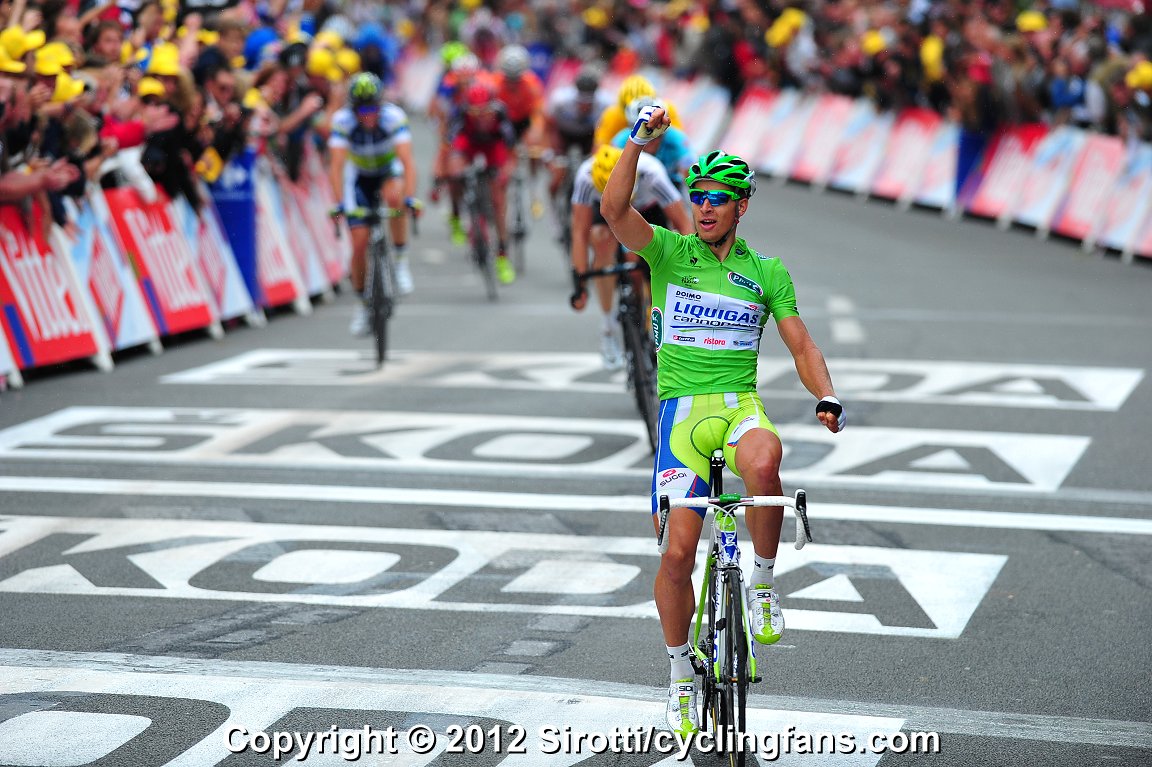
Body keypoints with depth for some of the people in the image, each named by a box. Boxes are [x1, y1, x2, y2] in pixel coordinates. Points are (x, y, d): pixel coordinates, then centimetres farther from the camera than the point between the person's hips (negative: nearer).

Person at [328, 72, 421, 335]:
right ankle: (364, 304, 10)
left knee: (394, 197, -37)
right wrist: (340, 203, -43)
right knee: (360, 243, -9)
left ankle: (399, 258, -16)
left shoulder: (394, 117, -30)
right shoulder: (342, 121, -27)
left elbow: (407, 161, -37)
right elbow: (336, 166, -32)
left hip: (389, 169, -1)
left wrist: (410, 197, -50)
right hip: (359, 175, 1)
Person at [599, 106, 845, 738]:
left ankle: (762, 582, -13)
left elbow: (801, 345, 6)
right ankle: (680, 673, 13)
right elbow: (614, 210, -12)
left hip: (740, 405, 0)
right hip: (682, 409, 0)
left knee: (762, 463, -37)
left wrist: (827, 397, -11)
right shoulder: (668, 253, 5)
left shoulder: (767, 272, 9)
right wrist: (639, 140, -19)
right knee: (677, 551, -8)